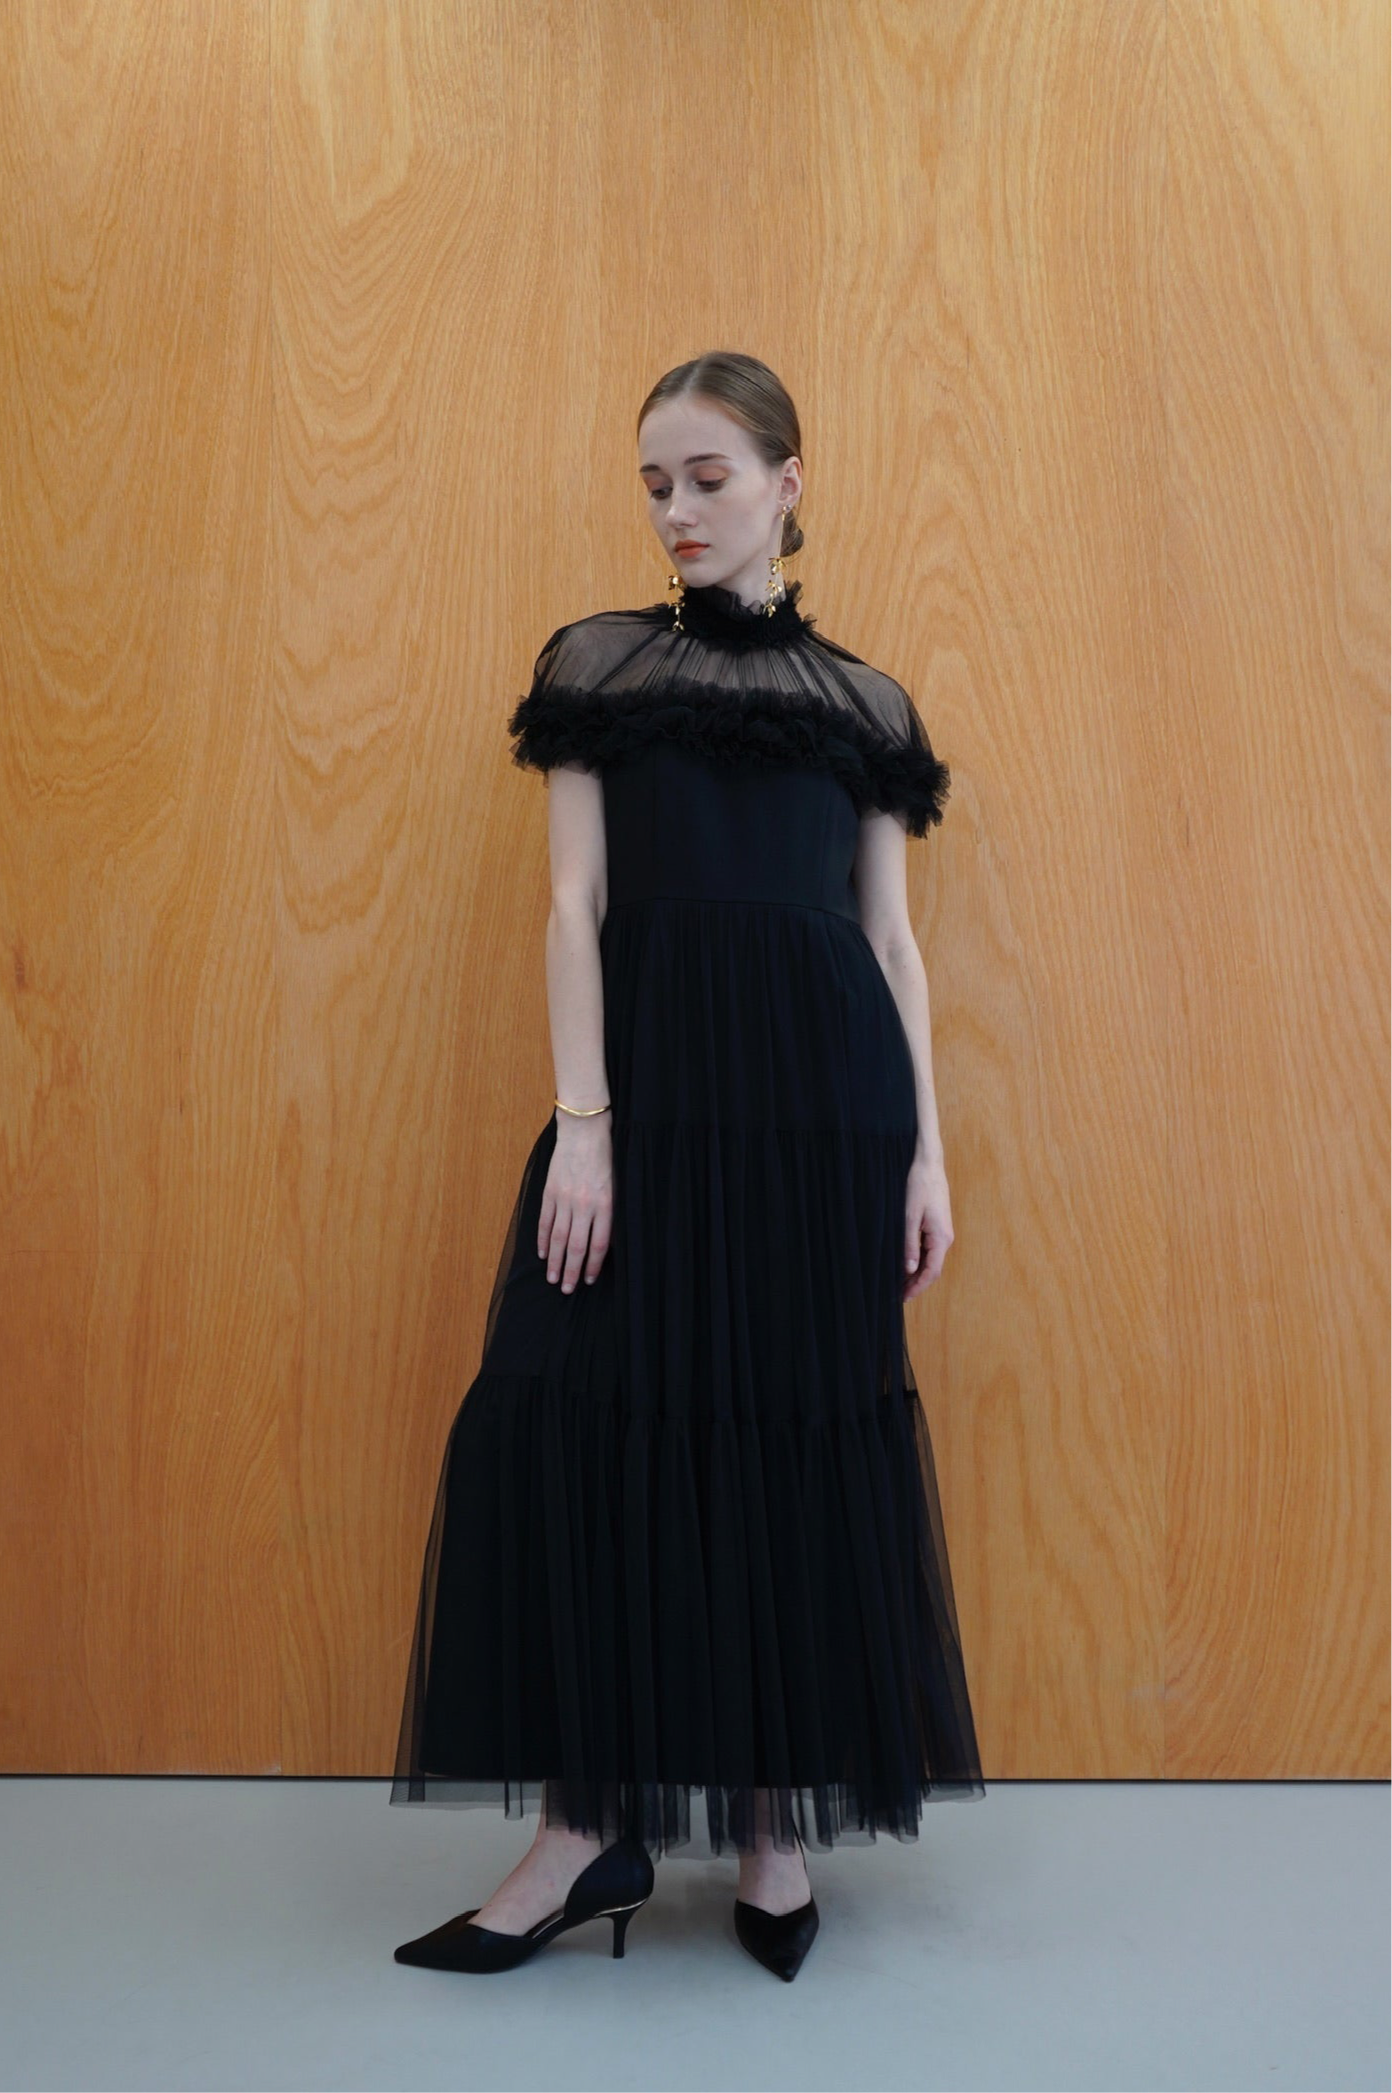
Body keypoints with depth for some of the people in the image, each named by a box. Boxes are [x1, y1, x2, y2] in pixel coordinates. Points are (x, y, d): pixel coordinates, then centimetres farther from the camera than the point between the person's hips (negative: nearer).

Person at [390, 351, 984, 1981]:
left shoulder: (863, 703, 14)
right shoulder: (599, 666, 12)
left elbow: (892, 938, 11)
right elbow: (575, 902, 2)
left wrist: (927, 1150, 3)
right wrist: (580, 1123, -9)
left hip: (826, 1085, 1)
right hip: (651, 1070, 0)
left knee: (809, 1425, 3)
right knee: (588, 1407, -6)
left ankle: (777, 1819, 19)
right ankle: (588, 1822, 9)